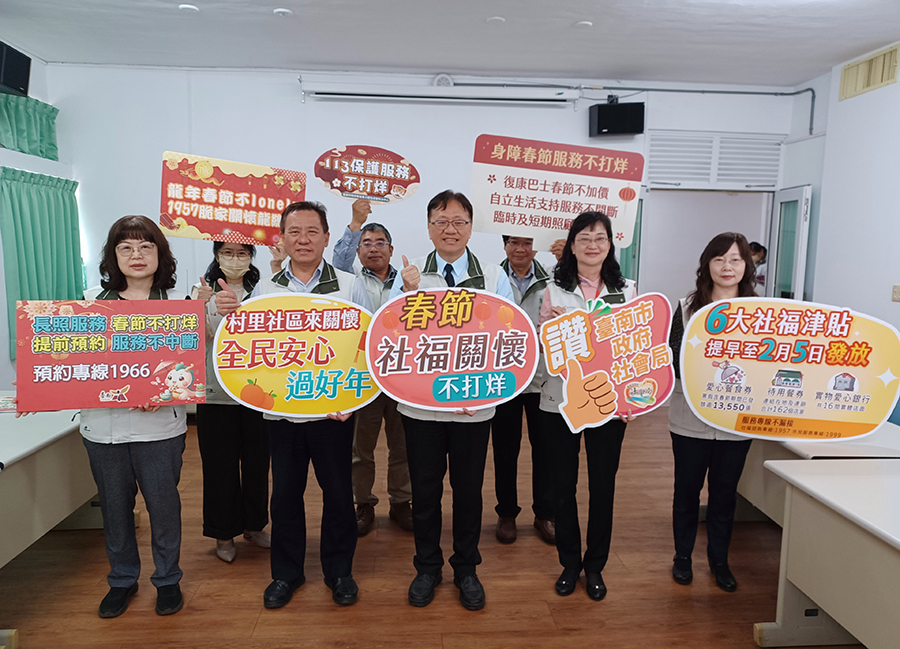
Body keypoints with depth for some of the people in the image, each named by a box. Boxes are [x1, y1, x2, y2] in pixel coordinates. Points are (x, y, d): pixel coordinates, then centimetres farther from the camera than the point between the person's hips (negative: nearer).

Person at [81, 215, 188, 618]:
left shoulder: (176, 302, -1)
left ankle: (167, 578, 30)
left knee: (163, 503, 7)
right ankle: (122, 579, 36)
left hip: (159, 424, -2)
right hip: (102, 423, 3)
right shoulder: (92, 299, 6)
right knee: (114, 504, 15)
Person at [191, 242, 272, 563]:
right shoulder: (203, 290, 1)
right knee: (220, 464, 7)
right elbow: (202, 337, -10)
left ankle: (254, 524, 31)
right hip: (217, 392, -1)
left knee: (257, 460, 12)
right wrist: (200, 305, -31)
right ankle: (224, 533, 24)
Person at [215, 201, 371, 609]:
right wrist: (228, 314, -11)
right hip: (280, 410, 2)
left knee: (337, 491, 9)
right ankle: (286, 572, 32)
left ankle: (339, 570, 29)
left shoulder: (349, 287, 0)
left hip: (333, 410, -2)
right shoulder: (264, 289, 7)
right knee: (285, 492, 12)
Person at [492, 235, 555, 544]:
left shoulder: (551, 281, 1)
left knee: (545, 448, 10)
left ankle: (545, 514, 28)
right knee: (505, 449, 11)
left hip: (543, 378, 1)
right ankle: (506, 513, 29)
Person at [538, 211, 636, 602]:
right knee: (563, 484, 9)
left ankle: (595, 566, 29)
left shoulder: (626, 291, 5)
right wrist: (554, 325, -17)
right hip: (561, 399, 0)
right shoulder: (555, 290, 2)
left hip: (610, 402, 1)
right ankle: (570, 563, 29)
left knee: (603, 485, 9)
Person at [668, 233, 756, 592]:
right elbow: (672, 359, -6)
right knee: (687, 490, 12)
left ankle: (719, 560, 34)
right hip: (691, 418, -1)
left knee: (725, 494, 14)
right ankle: (683, 557, 31)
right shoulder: (687, 308, -1)